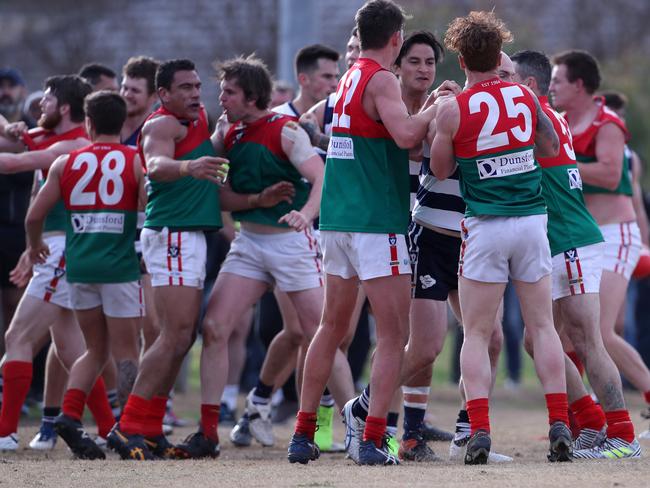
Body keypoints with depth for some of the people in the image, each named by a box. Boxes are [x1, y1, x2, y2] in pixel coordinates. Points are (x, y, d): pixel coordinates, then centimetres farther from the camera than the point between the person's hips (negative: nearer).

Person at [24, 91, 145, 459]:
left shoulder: (66, 163, 8)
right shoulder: (136, 161, 0)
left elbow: (35, 215, 9)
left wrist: (35, 245, 29)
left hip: (79, 264, 4)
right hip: (120, 266, -4)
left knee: (96, 350, 16)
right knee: (126, 353, 3)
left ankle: (70, 415, 0)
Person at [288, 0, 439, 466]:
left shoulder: (351, 76, 16)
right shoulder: (382, 79, -10)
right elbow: (405, 135, -25)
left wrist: (427, 108, 25)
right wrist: (435, 110, -9)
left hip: (337, 219, 8)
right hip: (376, 222, -8)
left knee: (332, 326, 14)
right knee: (394, 332, -4)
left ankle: (303, 434, 15)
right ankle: (372, 439, -11)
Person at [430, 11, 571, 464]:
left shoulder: (453, 110, -7)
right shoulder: (526, 97, 4)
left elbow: (441, 169, 5)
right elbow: (552, 147, 17)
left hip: (485, 227, -3)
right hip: (532, 221, 3)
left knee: (476, 333, 2)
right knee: (543, 326, 8)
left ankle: (479, 430, -11)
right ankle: (560, 426, 0)